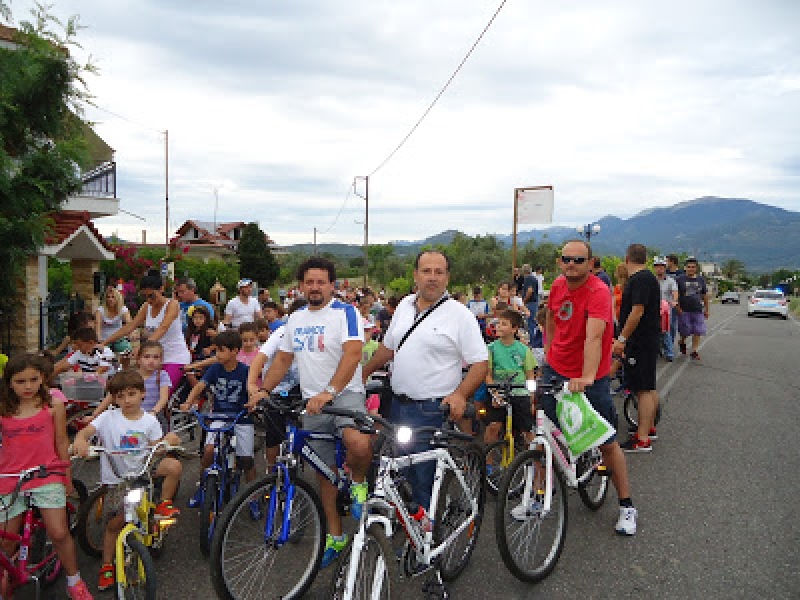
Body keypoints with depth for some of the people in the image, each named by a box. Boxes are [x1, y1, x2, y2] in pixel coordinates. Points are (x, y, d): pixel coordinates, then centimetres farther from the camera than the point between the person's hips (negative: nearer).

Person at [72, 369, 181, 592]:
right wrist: (80, 440, -41)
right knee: (115, 522, -2)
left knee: (174, 465, -25)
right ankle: (107, 567, 21)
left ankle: (164, 504, 0)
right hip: (117, 477, -1)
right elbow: (85, 431, -18)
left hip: (143, 470, 1)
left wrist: (168, 442, -21)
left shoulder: (149, 420, 0)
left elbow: (154, 449, 0)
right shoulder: (109, 418, -5)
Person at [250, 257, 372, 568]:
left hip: (345, 393, -6)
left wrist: (330, 391, -34)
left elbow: (352, 353, -22)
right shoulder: (295, 318, 13)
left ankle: (359, 483, -2)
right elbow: (283, 358, 19)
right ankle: (335, 536, 26)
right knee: (324, 470, 12)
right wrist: (263, 390, 6)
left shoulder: (345, 312, -8)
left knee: (358, 443, -35)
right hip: (312, 402, 6)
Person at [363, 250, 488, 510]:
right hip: (398, 405, 6)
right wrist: (363, 374, 25)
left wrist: (460, 395, -23)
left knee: (424, 476, -3)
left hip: (432, 411, -6)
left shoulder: (459, 314, -9)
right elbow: (388, 347, 22)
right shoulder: (404, 305, 10)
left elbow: (480, 363, -10)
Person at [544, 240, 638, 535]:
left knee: (607, 444, 5)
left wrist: (587, 377, -46)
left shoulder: (598, 292, -21)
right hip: (555, 372, 5)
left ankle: (626, 506, 23)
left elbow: (593, 337, -35)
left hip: (590, 378, -5)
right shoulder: (558, 286, 0)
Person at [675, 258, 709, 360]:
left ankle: (694, 352, 6)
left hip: (698, 310, 3)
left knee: (697, 332, -2)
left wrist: (706, 309, 14)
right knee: (685, 331, 2)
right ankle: (682, 342, 33)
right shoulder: (680, 279, -1)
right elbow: (676, 295, -1)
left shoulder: (701, 279, 10)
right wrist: (678, 308, -8)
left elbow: (705, 295, 16)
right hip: (684, 310, -3)